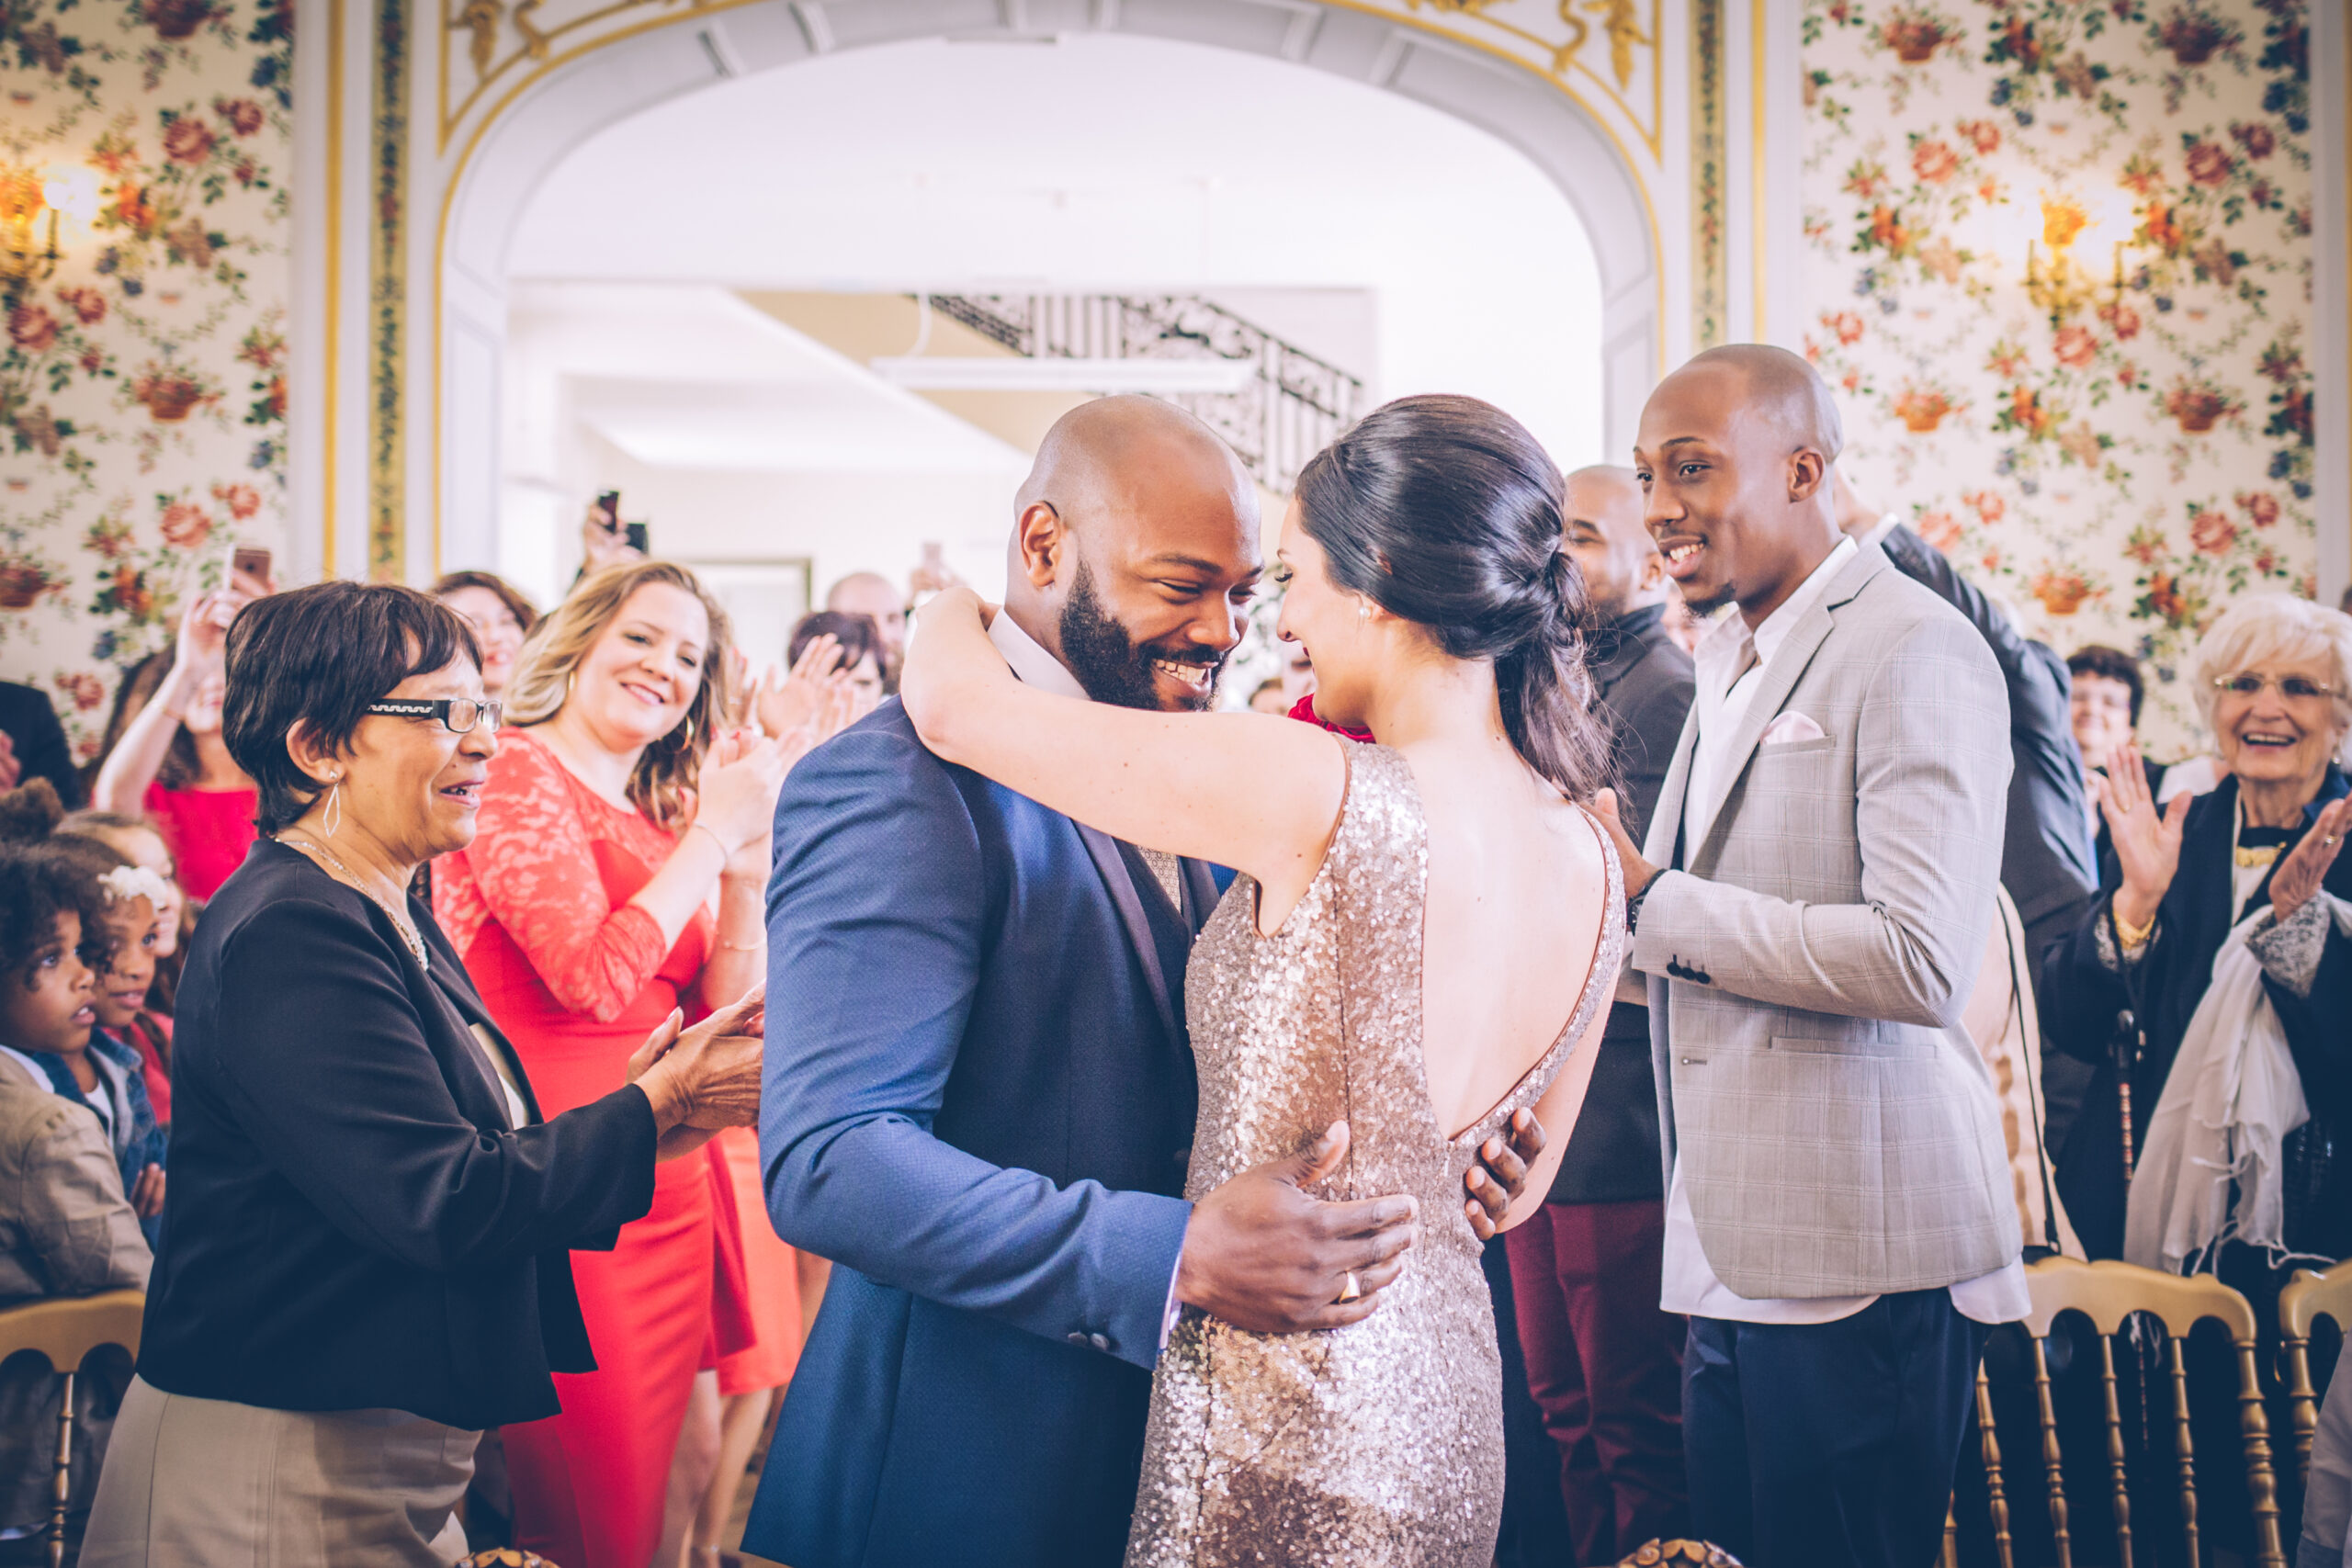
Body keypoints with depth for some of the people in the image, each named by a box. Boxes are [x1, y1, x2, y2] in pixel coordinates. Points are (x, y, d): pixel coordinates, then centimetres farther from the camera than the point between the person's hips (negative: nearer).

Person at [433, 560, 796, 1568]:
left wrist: (749, 868, 0)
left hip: (665, 1187, 8)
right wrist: (711, 832, -11)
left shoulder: (659, 821, 17)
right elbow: (594, 975, -18)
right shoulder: (518, 774, -6)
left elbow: (725, 1019, 13)